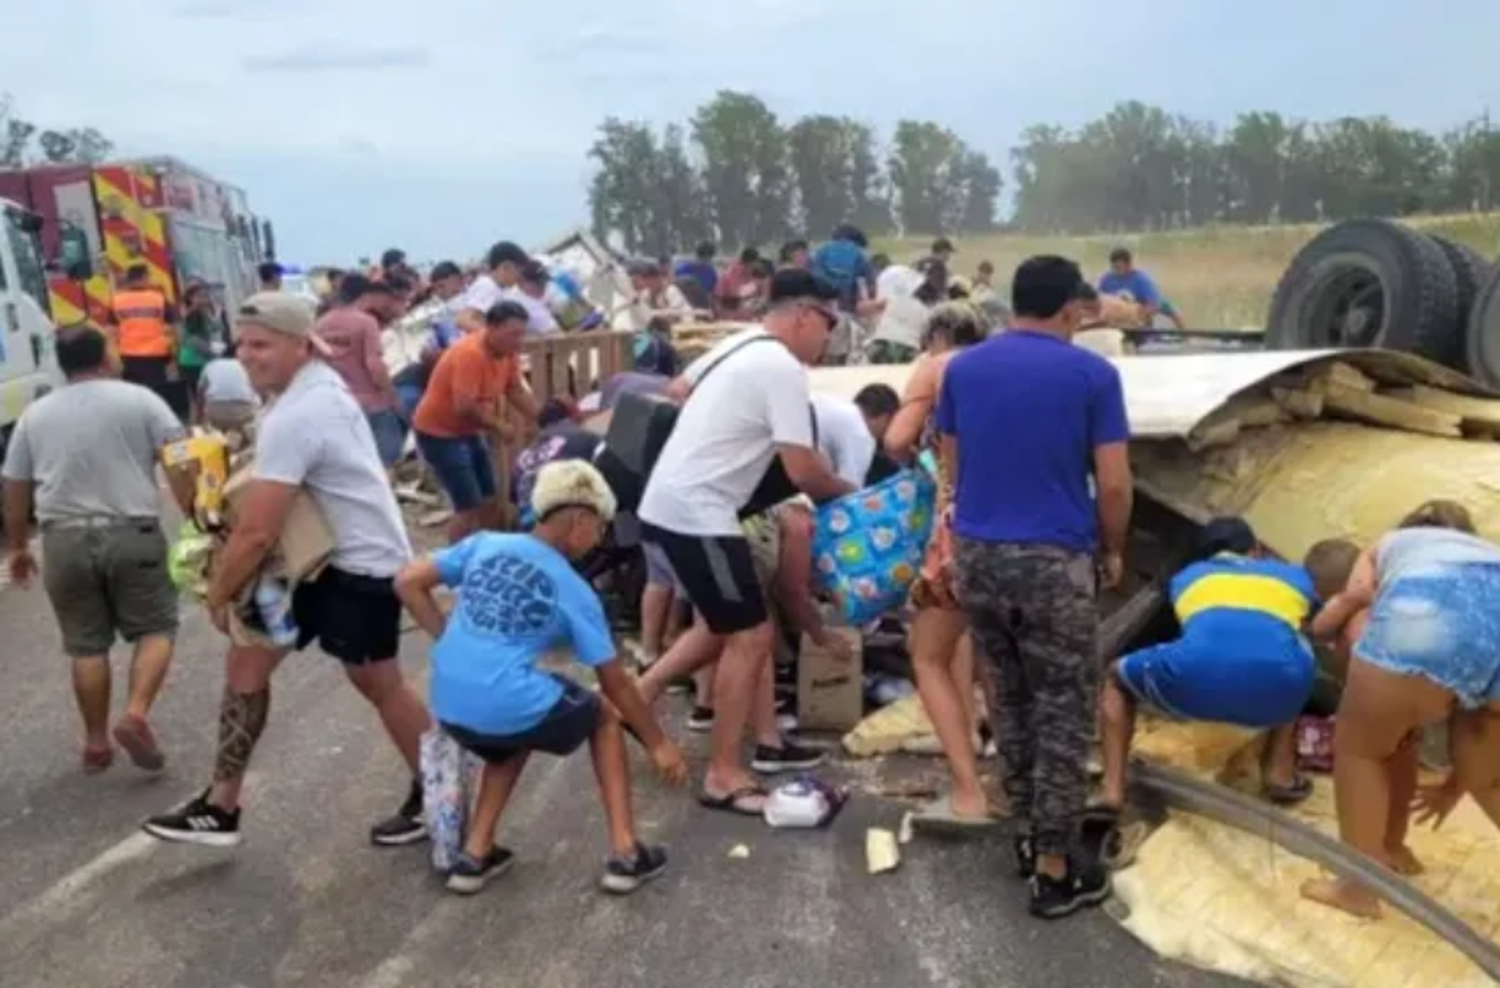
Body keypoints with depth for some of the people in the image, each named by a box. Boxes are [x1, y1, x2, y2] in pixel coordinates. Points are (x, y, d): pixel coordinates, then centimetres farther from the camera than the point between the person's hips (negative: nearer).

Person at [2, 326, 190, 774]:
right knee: (156, 628, 10)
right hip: (132, 535, -3)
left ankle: (96, 743, 20)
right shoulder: (139, 400, 0)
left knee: (87, 645, 13)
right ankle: (136, 715, -8)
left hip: (65, 540, 3)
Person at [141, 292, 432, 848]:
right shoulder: (318, 384, 6)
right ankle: (221, 807, 21)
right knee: (247, 660, 11)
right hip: (323, 555, 10)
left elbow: (256, 534, -25)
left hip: (361, 564, -10)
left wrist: (218, 594, -8)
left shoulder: (294, 417, -26)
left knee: (378, 684, 6)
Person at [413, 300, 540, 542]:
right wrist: (499, 426, -19)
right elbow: (465, 407, -33)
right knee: (469, 507, -12)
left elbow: (516, 391, 8)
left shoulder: (507, 351, -3)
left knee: (491, 499, 13)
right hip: (439, 433, -9)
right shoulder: (470, 354, -29)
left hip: (469, 431, 9)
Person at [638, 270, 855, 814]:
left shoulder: (738, 345, 13)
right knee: (751, 636, -3)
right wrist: (848, 491, 2)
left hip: (667, 501, 10)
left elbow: (677, 390, 28)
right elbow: (804, 472, -17)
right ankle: (724, 776, 5)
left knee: (721, 624, 22)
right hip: (697, 513, -10)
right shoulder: (783, 369, -15)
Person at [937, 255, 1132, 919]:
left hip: (977, 554, 5)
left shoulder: (961, 368, 6)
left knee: (1011, 701, 20)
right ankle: (1054, 870, 13)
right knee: (1064, 715, 7)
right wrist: (1113, 551, 9)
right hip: (1056, 560, -4)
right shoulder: (1093, 374, -5)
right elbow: (1113, 483, -7)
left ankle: (1029, 834, 31)